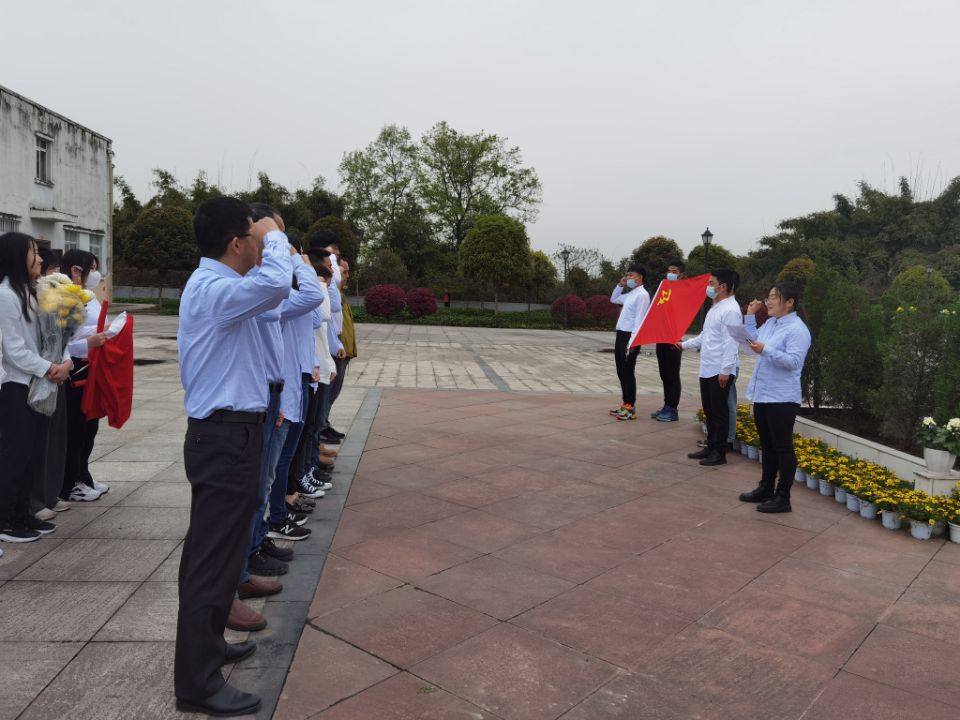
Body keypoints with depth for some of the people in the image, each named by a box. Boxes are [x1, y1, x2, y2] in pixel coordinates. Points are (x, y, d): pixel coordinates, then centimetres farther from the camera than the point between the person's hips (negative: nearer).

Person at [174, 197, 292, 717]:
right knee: (212, 554, -3)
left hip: (226, 432, 11)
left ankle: (207, 645, 36)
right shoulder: (212, 289, -19)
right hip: (224, 437, -11)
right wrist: (274, 238, -19)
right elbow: (275, 286, -36)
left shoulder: (214, 284, 13)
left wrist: (275, 247, 14)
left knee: (216, 547, 20)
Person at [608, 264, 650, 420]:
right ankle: (625, 404, 20)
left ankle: (631, 409, -2)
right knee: (621, 372, 12)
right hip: (621, 335, 9)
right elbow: (613, 299, 35)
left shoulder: (642, 295, -12)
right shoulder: (630, 294, 17)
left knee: (628, 372, -7)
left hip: (630, 336, -9)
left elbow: (639, 319, -19)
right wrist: (620, 285, 19)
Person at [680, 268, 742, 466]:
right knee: (709, 411, 16)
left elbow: (730, 342, -20)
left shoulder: (731, 310, -15)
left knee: (719, 412, -1)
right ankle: (710, 447, 26)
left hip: (720, 372, -10)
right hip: (706, 369, 10)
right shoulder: (715, 308, 16)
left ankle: (719, 453, 7)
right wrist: (684, 345, 18)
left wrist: (725, 370, -23)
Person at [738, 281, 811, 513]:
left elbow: (794, 361, -23)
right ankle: (766, 489, 30)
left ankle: (782, 498, 8)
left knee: (782, 447, 0)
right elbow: (754, 341, 22)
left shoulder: (797, 329, -15)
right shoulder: (770, 323, 11)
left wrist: (766, 350, -30)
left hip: (782, 398, -9)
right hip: (762, 394, 9)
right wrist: (750, 316, 16)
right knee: (767, 446, 18)